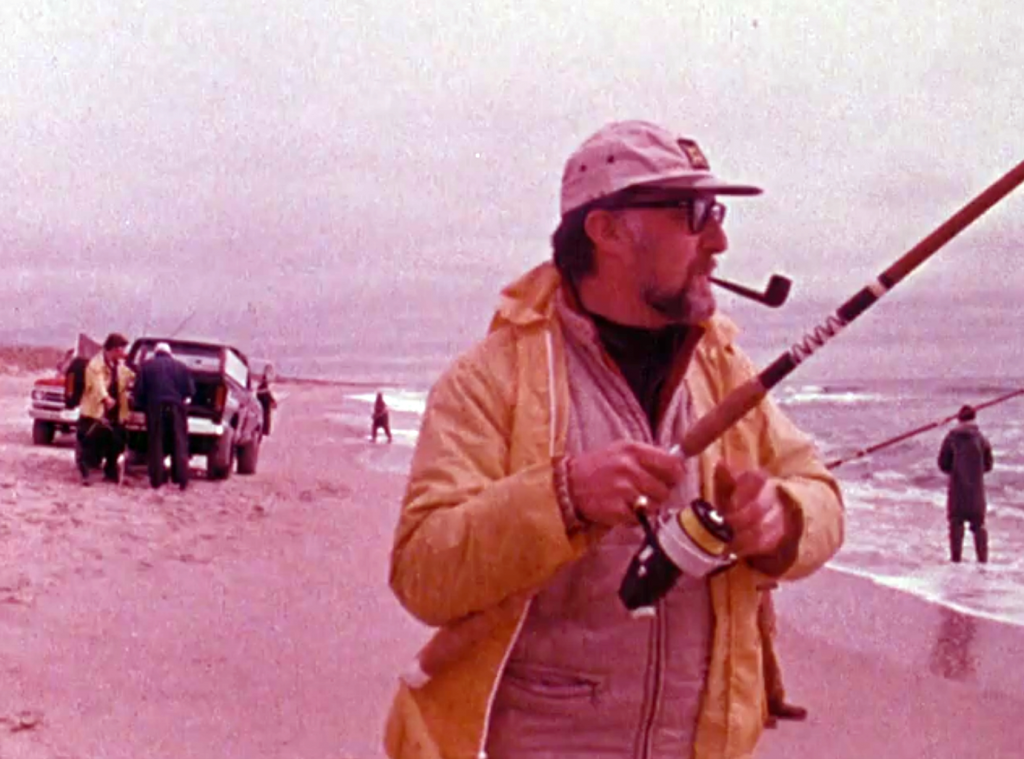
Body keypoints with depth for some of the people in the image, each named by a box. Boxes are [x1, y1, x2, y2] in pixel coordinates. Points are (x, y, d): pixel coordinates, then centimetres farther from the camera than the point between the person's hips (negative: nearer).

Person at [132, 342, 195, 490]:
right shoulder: (181, 367, 10)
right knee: (180, 444, 4)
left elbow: (139, 390, 1)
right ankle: (181, 479, -2)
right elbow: (190, 390, 4)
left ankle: (157, 479, 0)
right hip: (176, 408, 0)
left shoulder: (147, 365, 7)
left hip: (155, 407, 0)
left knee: (156, 445, 4)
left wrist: (141, 405, 16)